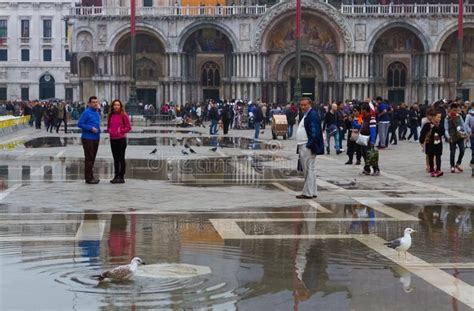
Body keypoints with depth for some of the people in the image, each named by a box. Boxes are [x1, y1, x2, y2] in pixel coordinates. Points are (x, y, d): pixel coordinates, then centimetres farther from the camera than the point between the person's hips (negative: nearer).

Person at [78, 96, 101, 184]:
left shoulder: (97, 113, 13)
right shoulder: (86, 112, -11)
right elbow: (80, 124, -13)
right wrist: (91, 128, -19)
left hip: (96, 138, 8)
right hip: (88, 138, -8)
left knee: (92, 158, 14)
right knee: (89, 158, -6)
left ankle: (91, 176, 22)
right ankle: (88, 178, -3)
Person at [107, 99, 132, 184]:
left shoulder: (124, 115, -5)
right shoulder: (111, 115, 10)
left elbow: (129, 127, -6)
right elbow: (108, 126, 21)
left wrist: (120, 131, -14)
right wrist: (109, 130, 0)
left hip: (121, 139, -6)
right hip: (113, 139, 6)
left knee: (121, 158, -2)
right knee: (115, 158, 11)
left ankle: (121, 177, 1)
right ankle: (116, 176, 18)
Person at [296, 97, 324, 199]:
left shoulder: (313, 114, -11)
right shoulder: (306, 115, 19)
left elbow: (315, 131, -18)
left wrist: (310, 145, -21)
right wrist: (300, 147, 17)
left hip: (308, 147, -10)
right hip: (303, 146, 10)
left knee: (309, 170, -6)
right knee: (307, 170, 13)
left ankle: (308, 193, -3)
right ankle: (312, 192, 19)